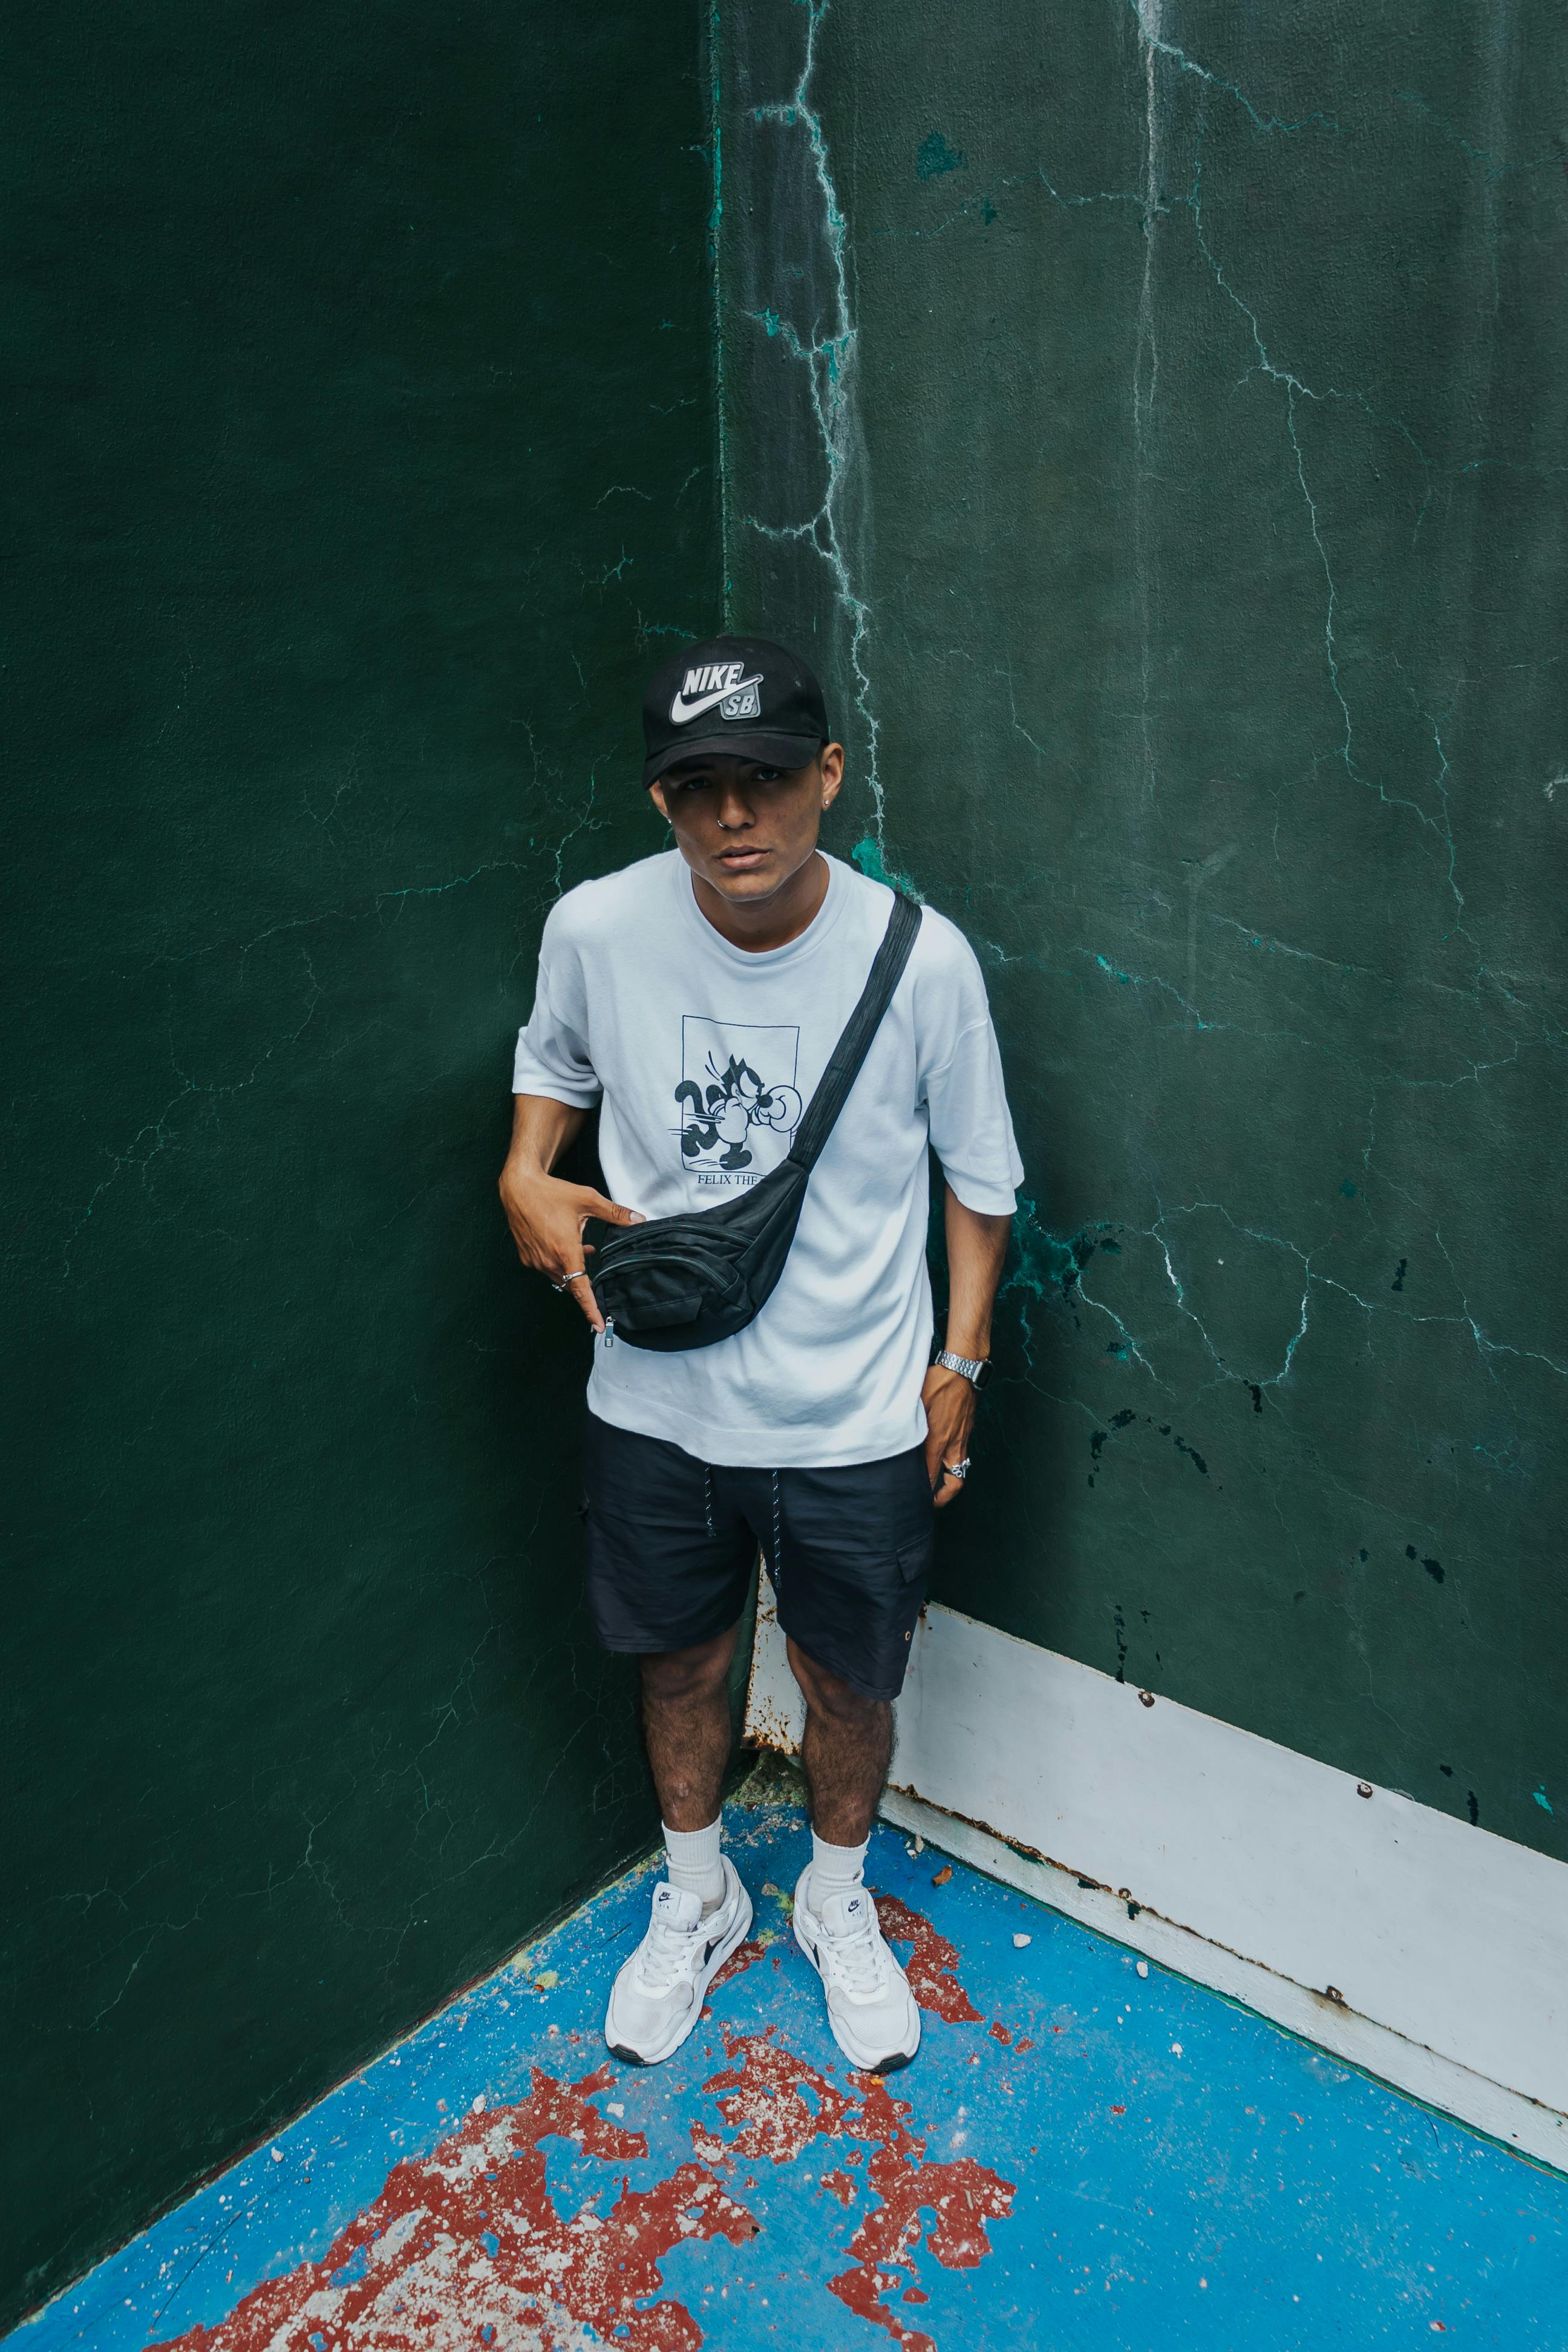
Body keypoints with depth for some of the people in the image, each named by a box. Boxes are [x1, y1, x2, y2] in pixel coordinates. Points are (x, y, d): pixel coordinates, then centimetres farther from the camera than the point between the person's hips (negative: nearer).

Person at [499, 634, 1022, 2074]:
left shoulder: (922, 959, -19)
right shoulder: (596, 930, -15)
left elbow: (979, 1175, -3)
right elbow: (555, 1057, 8)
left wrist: (960, 1360, -3)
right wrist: (528, 1174, -10)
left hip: (858, 1425, -1)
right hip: (656, 1404, 2)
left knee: (848, 1684, 20)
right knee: (682, 1661, 23)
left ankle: (838, 1903, 52)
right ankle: (696, 1902, 53)